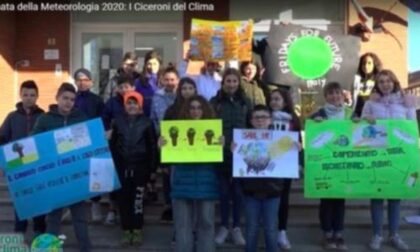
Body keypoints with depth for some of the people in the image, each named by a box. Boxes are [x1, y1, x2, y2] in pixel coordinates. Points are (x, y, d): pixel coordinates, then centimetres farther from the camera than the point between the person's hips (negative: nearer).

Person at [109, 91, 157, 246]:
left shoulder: (146, 123, -1)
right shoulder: (118, 122, 5)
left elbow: (152, 147, 0)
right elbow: (112, 145, 8)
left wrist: (152, 167, -4)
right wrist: (112, 165, 3)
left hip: (140, 167, -2)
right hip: (122, 166, 2)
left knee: (138, 199, 3)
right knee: (123, 198, 5)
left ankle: (137, 230, 16)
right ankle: (126, 231, 16)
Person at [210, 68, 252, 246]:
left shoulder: (245, 102, 5)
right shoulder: (215, 102, 1)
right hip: (221, 153, -1)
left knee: (238, 191, 8)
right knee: (223, 191, 7)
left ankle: (236, 227, 20)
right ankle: (224, 226, 21)